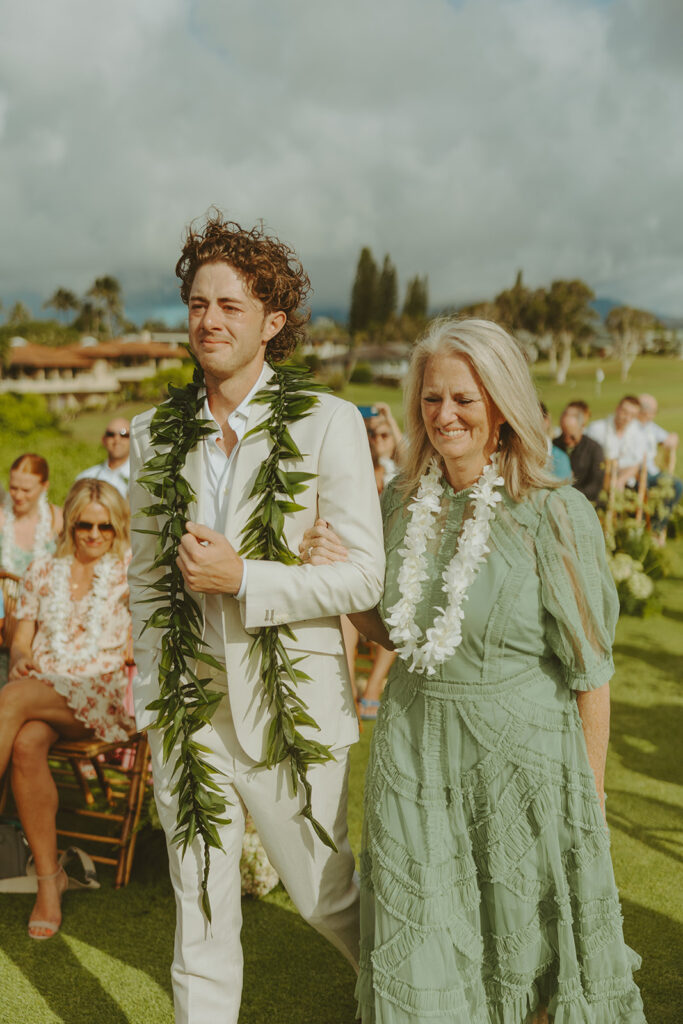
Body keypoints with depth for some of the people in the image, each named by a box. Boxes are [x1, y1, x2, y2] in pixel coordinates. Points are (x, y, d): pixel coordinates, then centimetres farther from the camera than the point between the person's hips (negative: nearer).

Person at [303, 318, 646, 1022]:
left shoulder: (556, 515, -14)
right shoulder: (401, 503, 0)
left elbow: (589, 670, -9)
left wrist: (589, 796, -6)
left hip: (523, 759, -3)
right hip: (414, 752, 4)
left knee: (526, 950, 17)